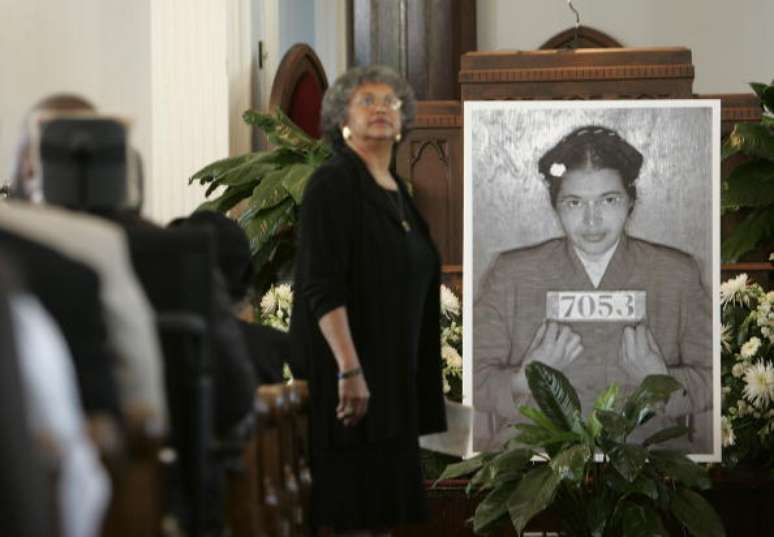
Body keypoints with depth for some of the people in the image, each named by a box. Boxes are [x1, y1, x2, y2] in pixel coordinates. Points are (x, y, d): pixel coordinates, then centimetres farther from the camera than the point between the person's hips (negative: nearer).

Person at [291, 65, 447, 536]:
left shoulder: (398, 191, 14)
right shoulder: (333, 184, -11)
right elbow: (321, 288, -20)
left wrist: (413, 370, 18)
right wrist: (349, 369, -27)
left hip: (395, 369, 8)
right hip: (351, 368, -8)